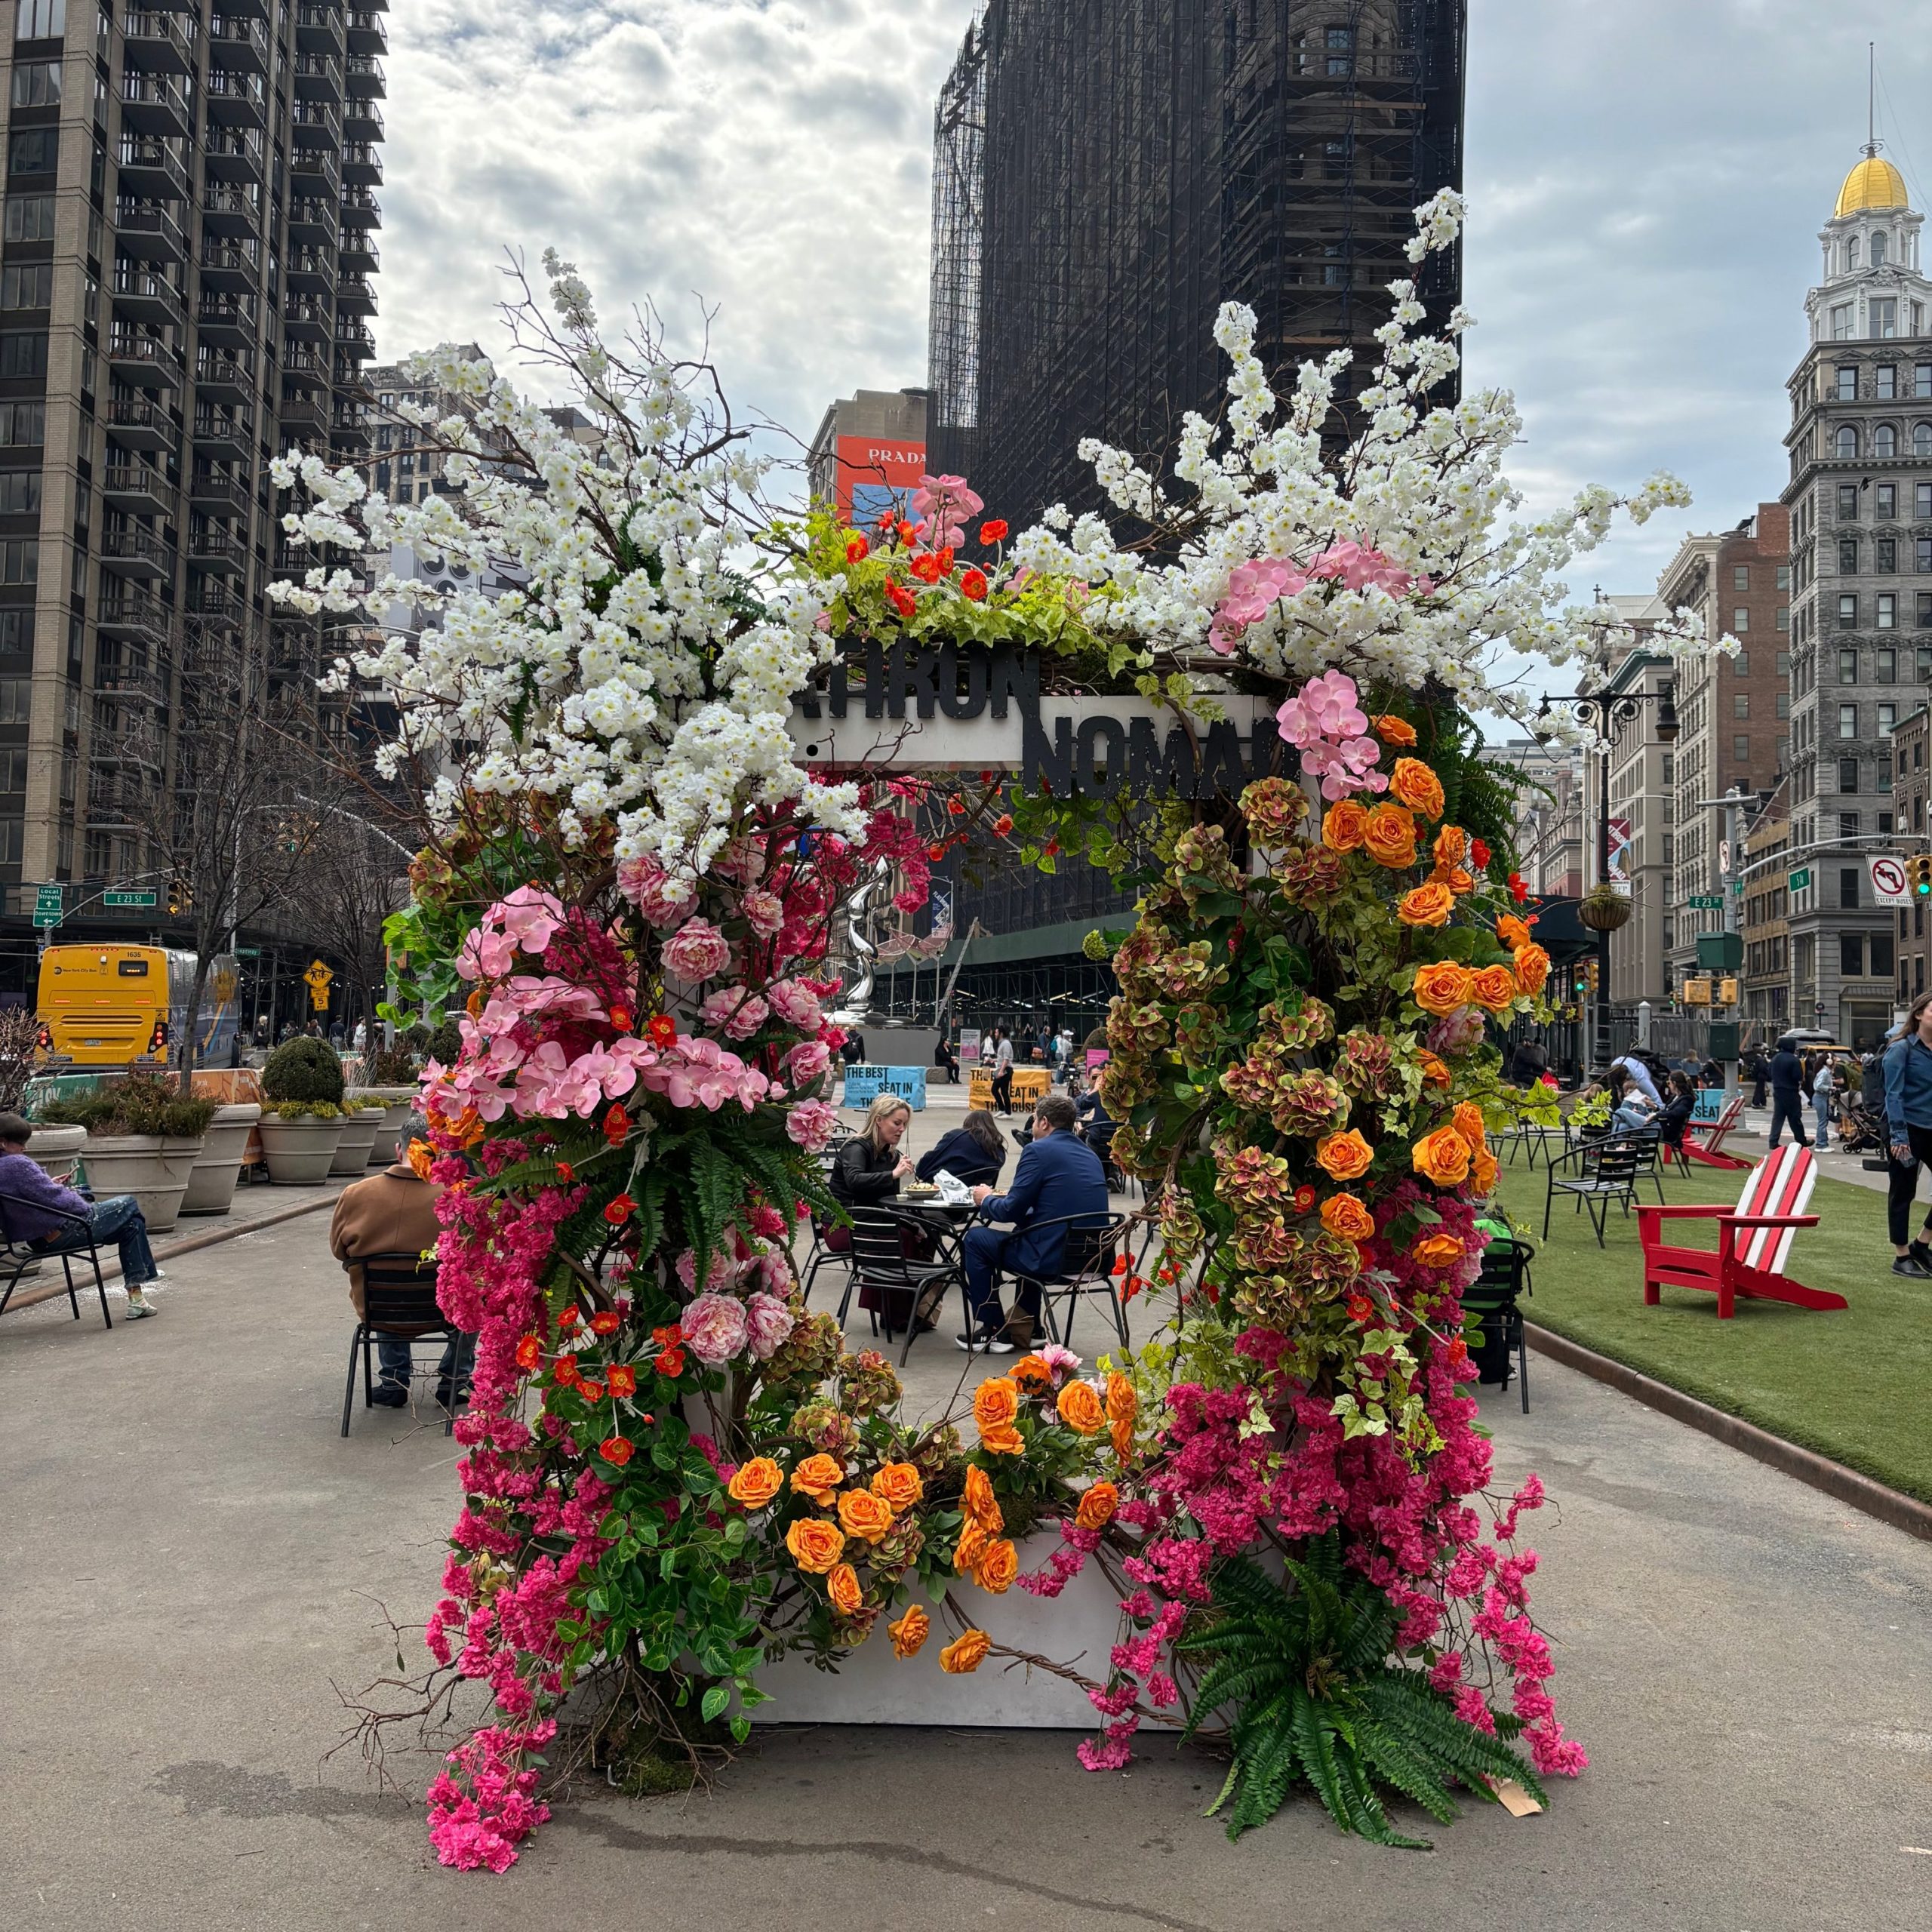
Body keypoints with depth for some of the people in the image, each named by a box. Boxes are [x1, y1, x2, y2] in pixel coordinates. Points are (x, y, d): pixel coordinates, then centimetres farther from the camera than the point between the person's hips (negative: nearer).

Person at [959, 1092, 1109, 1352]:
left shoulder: (1039, 1150, -10)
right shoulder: (1090, 1154, 14)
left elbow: (1011, 1211, -10)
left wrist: (986, 1199, 12)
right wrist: (998, 1197, 25)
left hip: (1054, 1257, -8)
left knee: (975, 1239, 12)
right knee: (1025, 1232, 36)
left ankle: (993, 1333, 14)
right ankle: (1028, 1326, 36)